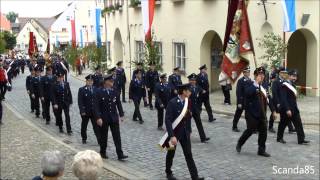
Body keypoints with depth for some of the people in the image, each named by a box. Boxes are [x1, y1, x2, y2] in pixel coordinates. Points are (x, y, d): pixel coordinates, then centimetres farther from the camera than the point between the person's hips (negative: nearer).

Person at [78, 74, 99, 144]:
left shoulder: (95, 89, 5)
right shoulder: (81, 90, -5)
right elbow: (80, 102, -9)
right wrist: (82, 111, -15)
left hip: (94, 111, 2)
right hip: (85, 112, -2)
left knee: (96, 126, 0)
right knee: (84, 126, 13)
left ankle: (99, 139, 2)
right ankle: (84, 139, 28)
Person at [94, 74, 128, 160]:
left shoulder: (115, 92, 4)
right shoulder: (100, 93, -8)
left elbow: (118, 104, 10)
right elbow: (96, 106, -11)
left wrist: (121, 115, 5)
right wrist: (98, 118, -18)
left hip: (114, 118, 3)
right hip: (103, 119, -3)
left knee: (117, 136, -1)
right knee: (103, 137, 10)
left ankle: (120, 155, 0)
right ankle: (103, 152, 27)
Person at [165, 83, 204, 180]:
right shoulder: (172, 103, -21)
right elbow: (168, 120, -25)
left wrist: (189, 130, 7)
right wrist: (172, 136, -30)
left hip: (185, 132, 5)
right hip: (174, 132, -5)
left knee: (189, 154, 5)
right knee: (171, 154, 14)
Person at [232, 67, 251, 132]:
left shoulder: (250, 80, 5)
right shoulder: (240, 81, -12)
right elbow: (238, 92, -15)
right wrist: (239, 103, -18)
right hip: (242, 101, -5)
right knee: (238, 114, 10)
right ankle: (234, 127, 25)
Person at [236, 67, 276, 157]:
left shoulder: (264, 86, 13)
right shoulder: (251, 84, -8)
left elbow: (267, 99, 18)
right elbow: (247, 92, -31)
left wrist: (273, 110, 15)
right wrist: (256, 83, -27)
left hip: (262, 113, 7)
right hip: (252, 113, -6)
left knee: (263, 131, 5)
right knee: (250, 130, -3)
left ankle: (261, 150, 16)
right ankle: (239, 144, 20)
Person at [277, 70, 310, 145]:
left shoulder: (293, 85, 12)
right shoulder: (284, 85, -15)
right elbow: (283, 99, -21)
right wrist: (287, 110, -25)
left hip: (294, 109, 8)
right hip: (286, 109, -8)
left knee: (299, 124, 1)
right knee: (283, 124, 8)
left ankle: (301, 140, 3)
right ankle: (279, 138, 24)